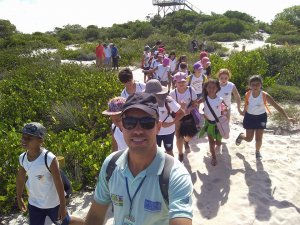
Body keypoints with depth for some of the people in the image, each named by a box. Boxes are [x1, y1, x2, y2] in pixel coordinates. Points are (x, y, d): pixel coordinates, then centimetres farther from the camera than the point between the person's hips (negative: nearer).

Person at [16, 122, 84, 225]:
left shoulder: (49, 158, -27)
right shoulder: (22, 158, -8)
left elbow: (58, 183, -22)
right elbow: (20, 179, 9)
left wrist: (63, 206, -18)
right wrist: (19, 198, 18)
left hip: (52, 204, -5)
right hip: (34, 204, 5)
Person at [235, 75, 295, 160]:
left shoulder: (265, 95, -22)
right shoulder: (248, 94, -15)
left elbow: (277, 106, -23)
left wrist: (287, 117, -30)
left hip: (261, 117, -1)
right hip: (250, 117, 1)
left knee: (259, 138, 1)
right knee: (249, 139, 5)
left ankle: (257, 151, 32)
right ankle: (241, 135, 41)